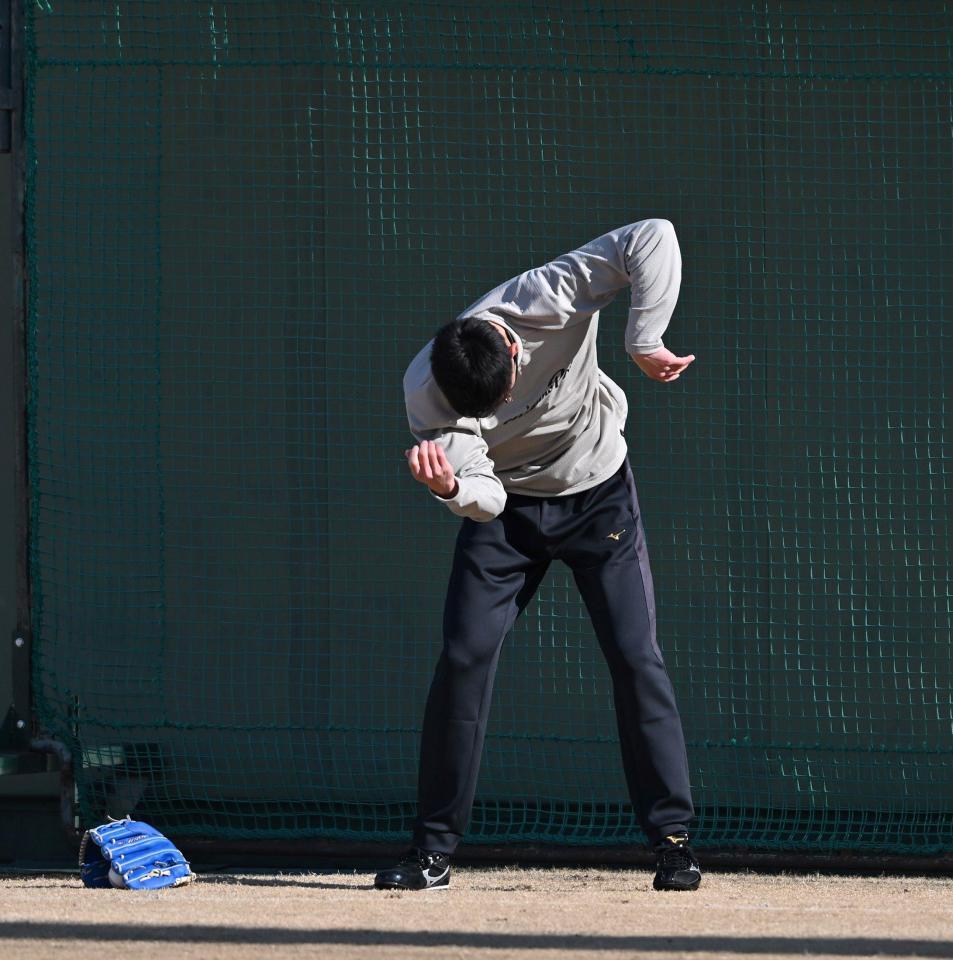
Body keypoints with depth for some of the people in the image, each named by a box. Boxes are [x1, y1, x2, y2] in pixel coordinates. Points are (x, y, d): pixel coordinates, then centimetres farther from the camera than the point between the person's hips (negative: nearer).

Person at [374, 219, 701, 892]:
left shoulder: (548, 299, -32)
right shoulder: (425, 392, -26)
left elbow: (653, 240, -36)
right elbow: (483, 496, -29)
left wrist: (645, 343, -40)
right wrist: (452, 487, -52)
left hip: (598, 495, -1)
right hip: (508, 507, 1)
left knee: (636, 657, -8)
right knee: (464, 657, -8)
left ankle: (673, 837, -1)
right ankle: (433, 850, -2)